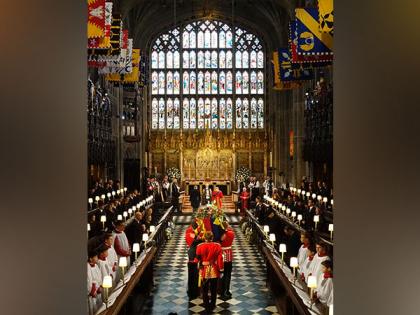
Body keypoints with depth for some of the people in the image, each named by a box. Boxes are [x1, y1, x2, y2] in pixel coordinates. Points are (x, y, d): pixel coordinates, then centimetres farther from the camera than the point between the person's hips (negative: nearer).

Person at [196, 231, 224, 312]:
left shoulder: (200, 246, -13)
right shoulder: (217, 246, -13)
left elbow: (198, 258, -3)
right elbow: (220, 259, -10)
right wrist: (221, 270, -1)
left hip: (204, 271, 0)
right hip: (214, 271, 1)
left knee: (205, 290, 14)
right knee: (213, 289, 16)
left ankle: (207, 307, 21)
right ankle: (212, 306, 27)